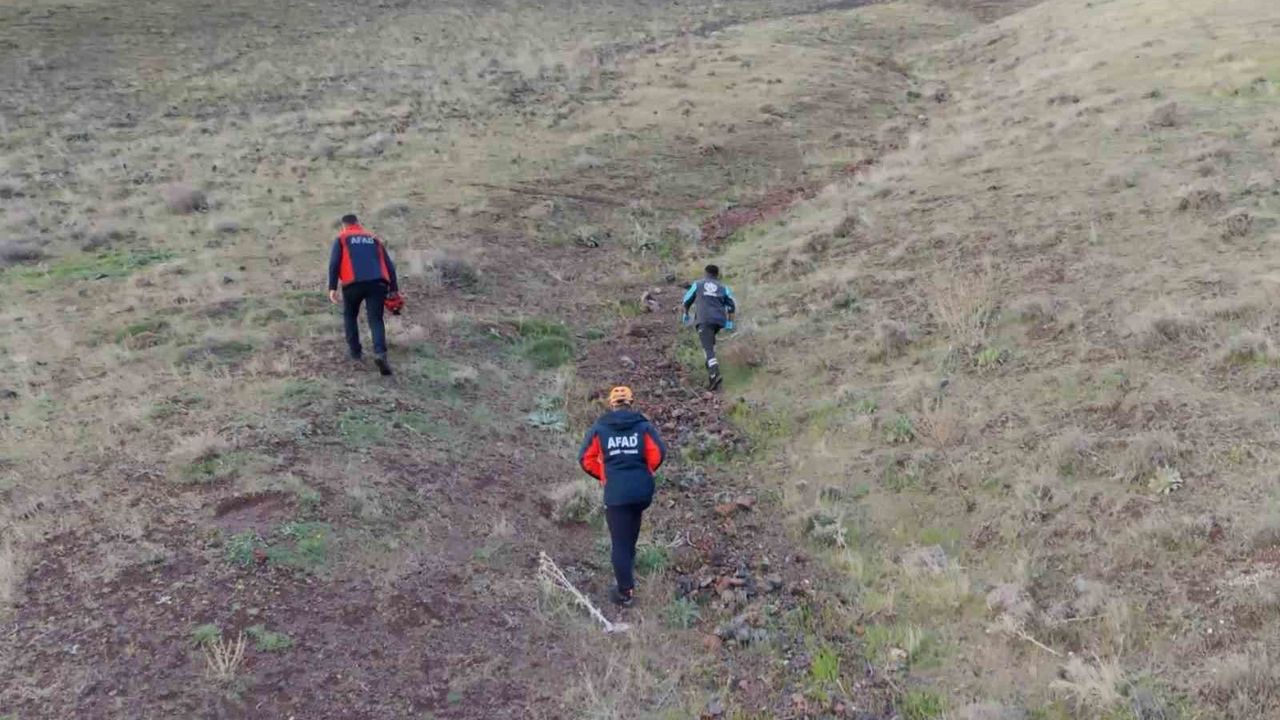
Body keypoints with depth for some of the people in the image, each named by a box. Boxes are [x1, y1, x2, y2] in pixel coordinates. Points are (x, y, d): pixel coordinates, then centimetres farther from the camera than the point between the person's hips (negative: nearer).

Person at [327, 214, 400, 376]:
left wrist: (332, 288, -1)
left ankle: (355, 351, 23)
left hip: (353, 284, -1)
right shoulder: (373, 238, 24)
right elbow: (389, 264, 18)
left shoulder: (341, 239, 16)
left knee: (350, 316, 23)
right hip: (377, 283, 1)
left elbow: (334, 264, 2)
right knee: (376, 320, -1)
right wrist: (394, 289, 18)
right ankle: (380, 353, -24)